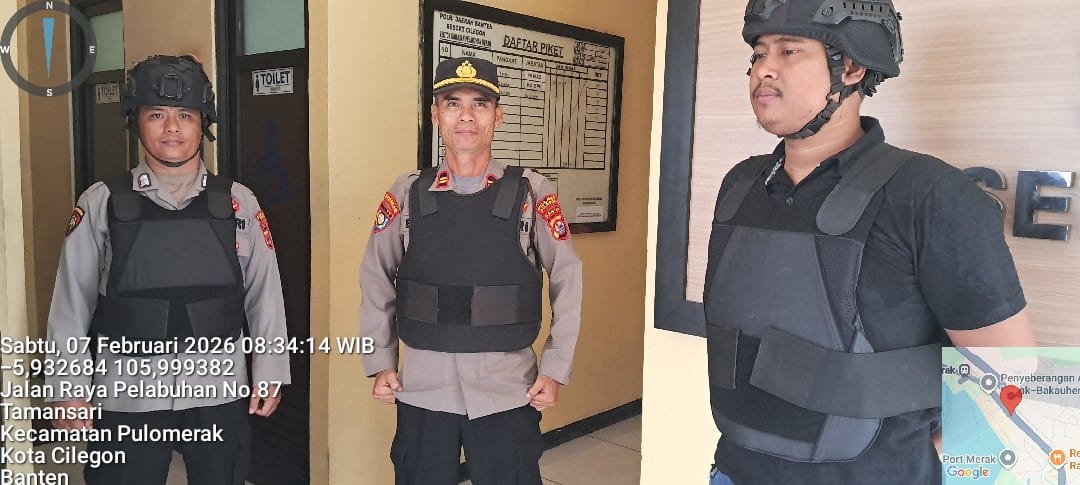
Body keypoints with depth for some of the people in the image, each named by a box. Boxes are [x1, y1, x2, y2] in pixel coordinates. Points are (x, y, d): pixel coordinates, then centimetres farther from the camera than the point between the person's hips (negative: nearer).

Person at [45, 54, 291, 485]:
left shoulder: (237, 202, -1)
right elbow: (72, 301, 1)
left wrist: (269, 373, -1)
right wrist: (68, 388, 1)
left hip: (218, 392, 1)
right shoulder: (101, 203, -3)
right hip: (127, 394, -1)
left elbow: (264, 293, 1)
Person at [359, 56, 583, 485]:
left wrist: (556, 370, -2)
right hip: (421, 390, 2)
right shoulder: (407, 193, 1)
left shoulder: (532, 193, -4)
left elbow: (567, 278, 1)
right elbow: (375, 279, 9)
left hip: (507, 393, -1)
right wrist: (380, 363, 6)